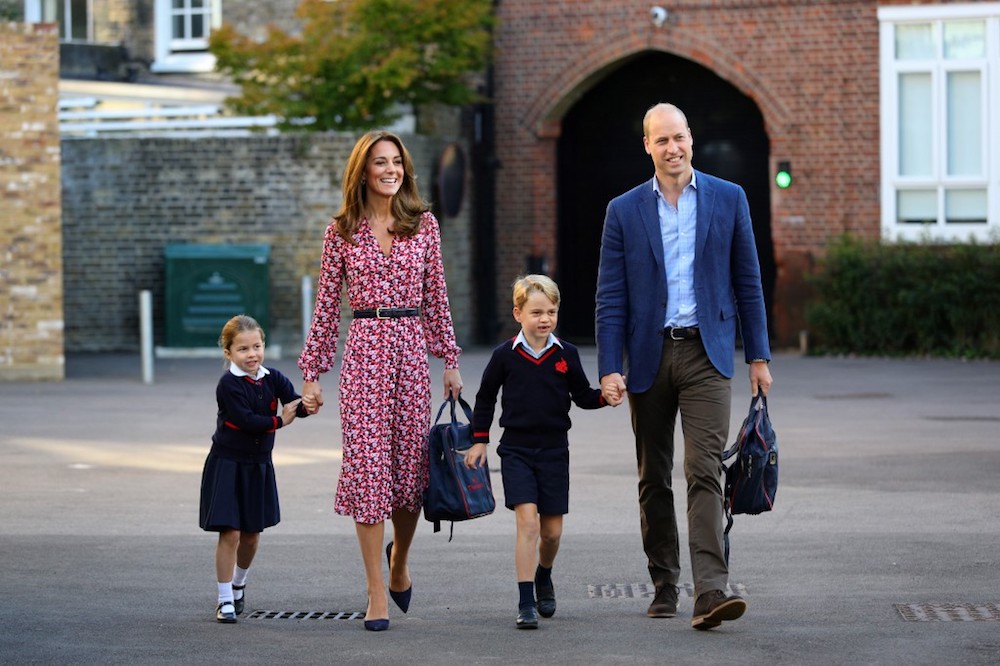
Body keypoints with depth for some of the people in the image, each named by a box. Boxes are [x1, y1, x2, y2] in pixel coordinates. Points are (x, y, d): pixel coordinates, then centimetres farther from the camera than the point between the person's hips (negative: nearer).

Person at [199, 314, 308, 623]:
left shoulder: (273, 379, -1)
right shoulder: (229, 384, -15)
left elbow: (294, 404, -13)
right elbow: (245, 419, -24)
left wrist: (307, 405, -35)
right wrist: (278, 421, -17)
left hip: (259, 465, 5)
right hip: (228, 464, -5)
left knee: (252, 533, 13)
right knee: (230, 532, -9)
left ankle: (238, 584, 38)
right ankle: (225, 600, -1)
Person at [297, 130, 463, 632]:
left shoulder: (423, 224, 7)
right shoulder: (342, 230, 3)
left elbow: (436, 296, 11)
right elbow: (326, 306, 6)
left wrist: (450, 360, 8)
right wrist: (312, 373, 4)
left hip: (412, 350, 2)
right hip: (364, 350, -2)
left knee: (411, 464, 5)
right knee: (367, 464, -6)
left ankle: (398, 562, 34)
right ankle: (377, 593, -1)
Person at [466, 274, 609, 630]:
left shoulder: (566, 354, 1)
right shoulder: (505, 355, -2)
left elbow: (583, 396, 9)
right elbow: (485, 397, 9)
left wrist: (606, 395, -11)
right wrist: (479, 440, 8)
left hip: (554, 450, 2)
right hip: (516, 450, -2)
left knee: (552, 529, 7)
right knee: (527, 522, -15)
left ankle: (544, 576, 39)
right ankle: (525, 603, -12)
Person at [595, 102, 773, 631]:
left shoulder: (728, 199, 4)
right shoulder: (624, 211, 4)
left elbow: (747, 283, 7)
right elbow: (610, 298, 2)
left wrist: (758, 356, 4)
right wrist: (609, 368, -7)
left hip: (706, 354, -2)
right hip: (649, 355, 2)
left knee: (705, 471, -13)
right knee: (653, 479, 9)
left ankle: (710, 591, -21)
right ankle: (664, 586, 21)